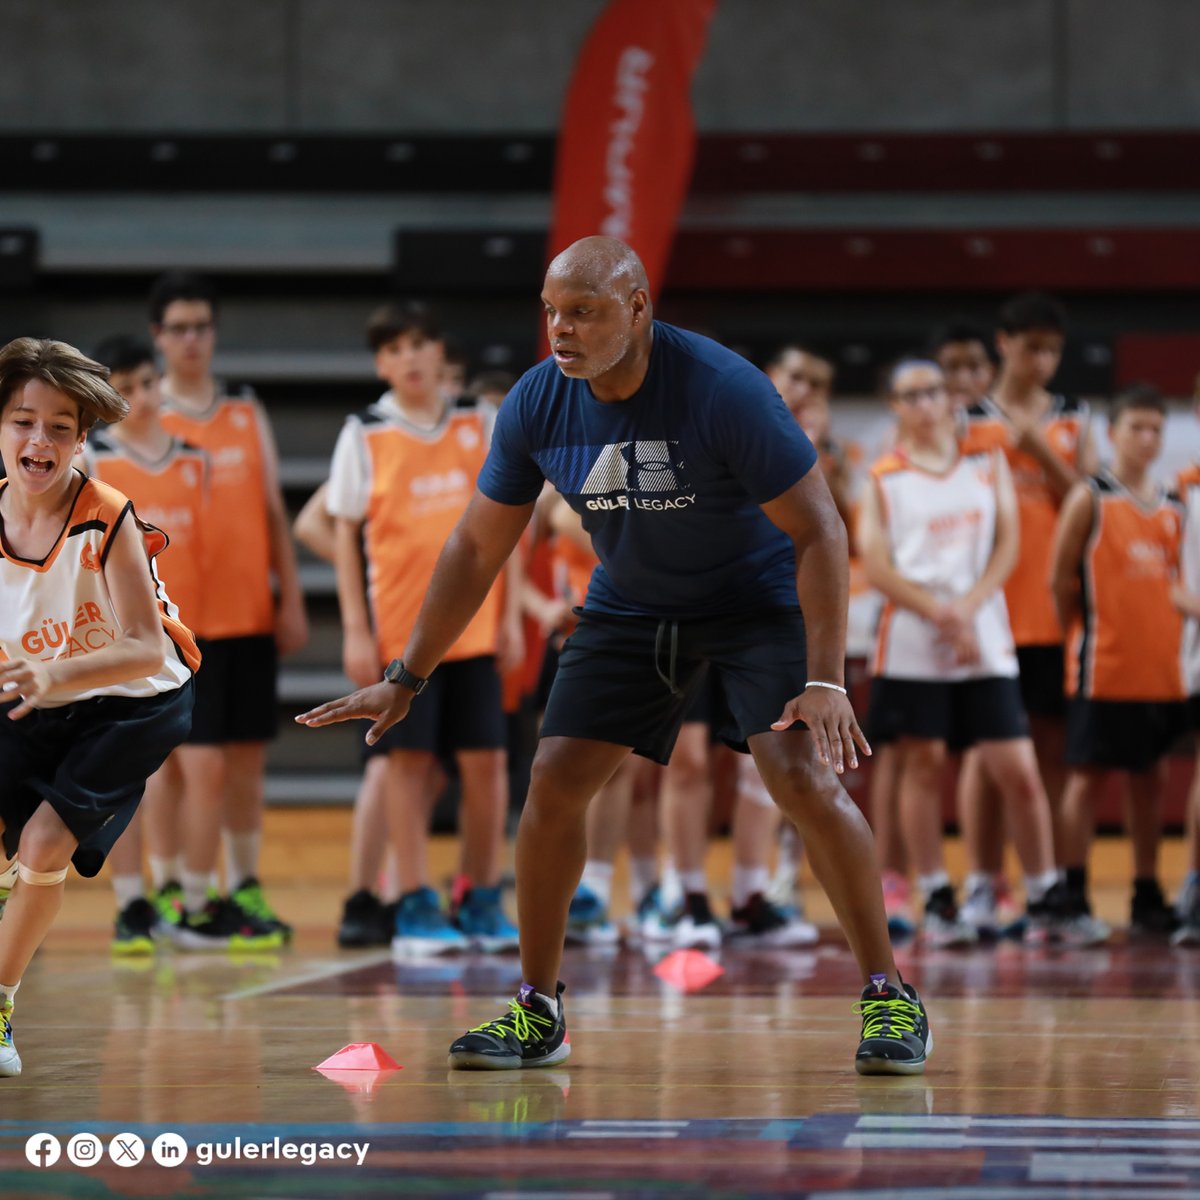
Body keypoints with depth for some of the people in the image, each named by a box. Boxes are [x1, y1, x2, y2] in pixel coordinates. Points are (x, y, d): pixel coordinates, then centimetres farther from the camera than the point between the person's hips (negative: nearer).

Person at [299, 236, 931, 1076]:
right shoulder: (536, 405, -14)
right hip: (631, 605, 5)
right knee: (554, 783, -5)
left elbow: (818, 530, -25)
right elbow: (478, 547, -1)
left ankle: (890, 997, -9)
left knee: (803, 777, -22)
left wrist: (825, 682, -33)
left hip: (757, 593, -5)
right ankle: (539, 1013, 10)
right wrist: (407, 679, 0)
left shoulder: (721, 388, -29)